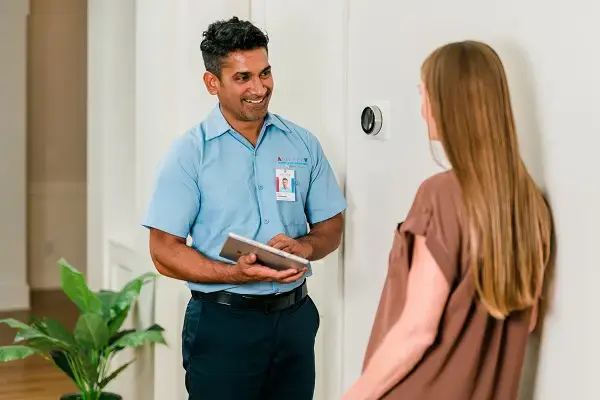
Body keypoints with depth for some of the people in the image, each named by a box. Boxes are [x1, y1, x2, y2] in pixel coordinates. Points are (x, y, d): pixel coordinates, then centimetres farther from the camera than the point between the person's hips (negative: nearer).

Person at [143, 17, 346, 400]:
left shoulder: (302, 144, 4)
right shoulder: (189, 153, -7)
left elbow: (331, 225, 10)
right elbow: (165, 252, -9)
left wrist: (304, 247, -12)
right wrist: (236, 274, -23)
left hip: (295, 315, 4)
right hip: (222, 322, -3)